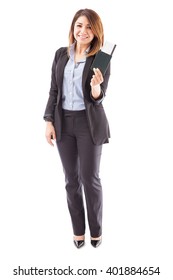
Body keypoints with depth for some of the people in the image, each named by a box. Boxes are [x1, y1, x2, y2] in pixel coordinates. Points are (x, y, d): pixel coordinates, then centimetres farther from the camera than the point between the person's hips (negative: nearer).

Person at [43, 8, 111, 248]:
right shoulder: (61, 54, 6)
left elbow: (98, 98, -9)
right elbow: (54, 90, 7)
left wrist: (96, 87, -31)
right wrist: (49, 121, 1)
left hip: (89, 124, -3)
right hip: (64, 122, 4)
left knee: (90, 178, 3)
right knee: (72, 179, 9)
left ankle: (96, 230, 21)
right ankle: (78, 230, 23)